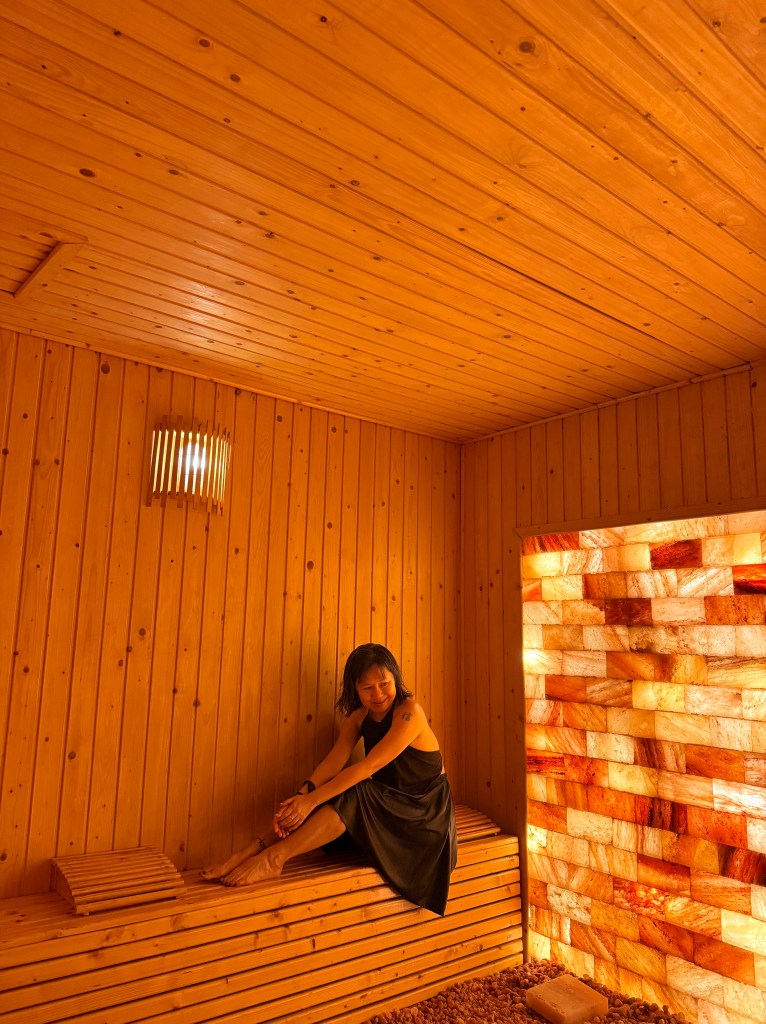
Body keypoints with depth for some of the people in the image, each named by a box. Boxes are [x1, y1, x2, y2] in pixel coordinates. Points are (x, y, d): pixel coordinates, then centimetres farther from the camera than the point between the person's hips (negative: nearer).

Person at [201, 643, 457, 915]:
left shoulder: (409, 712, -23)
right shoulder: (358, 717, 1)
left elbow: (368, 767, -29)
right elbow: (333, 761, -12)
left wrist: (311, 800, -32)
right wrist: (302, 795, -31)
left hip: (423, 810, -7)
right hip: (386, 804, 7)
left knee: (351, 796, -30)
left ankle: (274, 857, -30)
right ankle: (262, 847, -22)